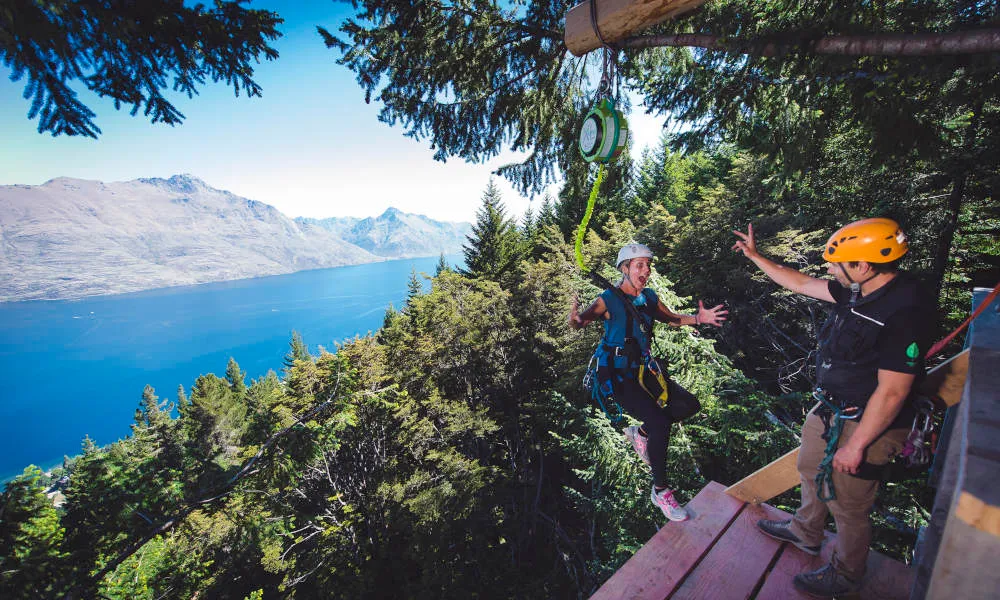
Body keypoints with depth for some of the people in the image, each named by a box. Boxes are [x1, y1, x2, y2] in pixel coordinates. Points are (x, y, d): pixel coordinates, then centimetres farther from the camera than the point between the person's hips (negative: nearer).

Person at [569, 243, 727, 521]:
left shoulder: (648, 297, 4)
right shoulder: (609, 300, -17)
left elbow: (672, 318, 18)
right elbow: (580, 322, -32)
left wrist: (698, 318, -1)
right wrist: (576, 318, -57)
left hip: (642, 369, 8)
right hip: (617, 375, -8)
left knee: (690, 405, 3)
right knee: (660, 424, -20)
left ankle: (640, 432, 21)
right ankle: (660, 491, 4)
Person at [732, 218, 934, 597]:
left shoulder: (905, 312, -29)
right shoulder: (857, 292, -4)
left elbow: (892, 392, -26)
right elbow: (800, 284, 10)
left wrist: (856, 445, -20)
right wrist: (754, 256, 12)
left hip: (867, 423, -8)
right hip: (831, 410, 9)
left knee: (848, 506, 12)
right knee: (811, 470, 26)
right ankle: (806, 533, 51)